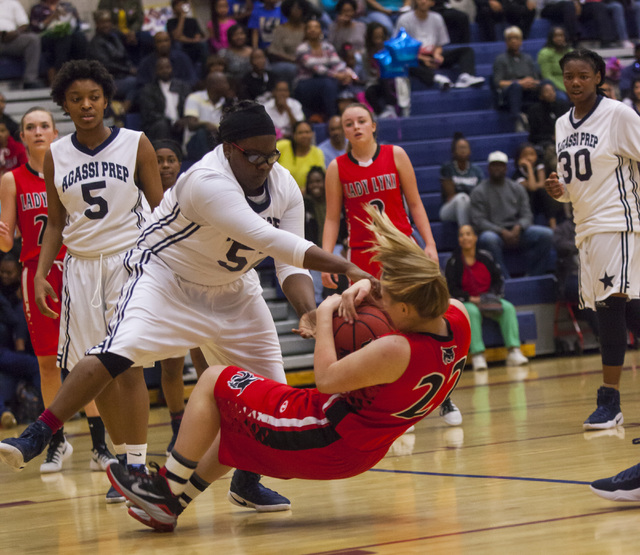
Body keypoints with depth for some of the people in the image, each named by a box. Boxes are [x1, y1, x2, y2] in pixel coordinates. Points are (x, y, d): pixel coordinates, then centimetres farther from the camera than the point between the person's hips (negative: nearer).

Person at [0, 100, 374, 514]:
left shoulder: (285, 188, -11)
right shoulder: (207, 181, -34)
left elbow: (291, 263, -10)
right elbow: (269, 240, -42)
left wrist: (308, 311, -31)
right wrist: (344, 267, -45)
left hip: (233, 287, 7)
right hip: (167, 275, -7)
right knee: (116, 355, -28)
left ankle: (247, 482, 22)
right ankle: (35, 437, -21)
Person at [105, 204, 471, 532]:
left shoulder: (396, 352, -33)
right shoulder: (458, 318, -11)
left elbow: (327, 378, -24)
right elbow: (424, 291, 9)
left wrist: (325, 316, -12)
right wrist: (369, 285, -8)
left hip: (325, 441, -9)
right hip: (363, 452, 9)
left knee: (214, 382, 4)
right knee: (233, 426, 28)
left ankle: (166, 490, 11)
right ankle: (169, 506, 32)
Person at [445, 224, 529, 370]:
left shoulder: (485, 257, 9)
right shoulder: (453, 262, -1)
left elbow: (498, 280, 13)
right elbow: (452, 289, -5)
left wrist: (495, 296, -5)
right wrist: (470, 299, -18)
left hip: (489, 299, 3)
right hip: (466, 302, -3)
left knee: (508, 308, -25)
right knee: (472, 312, -38)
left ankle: (514, 351, -33)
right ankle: (477, 355, -45)